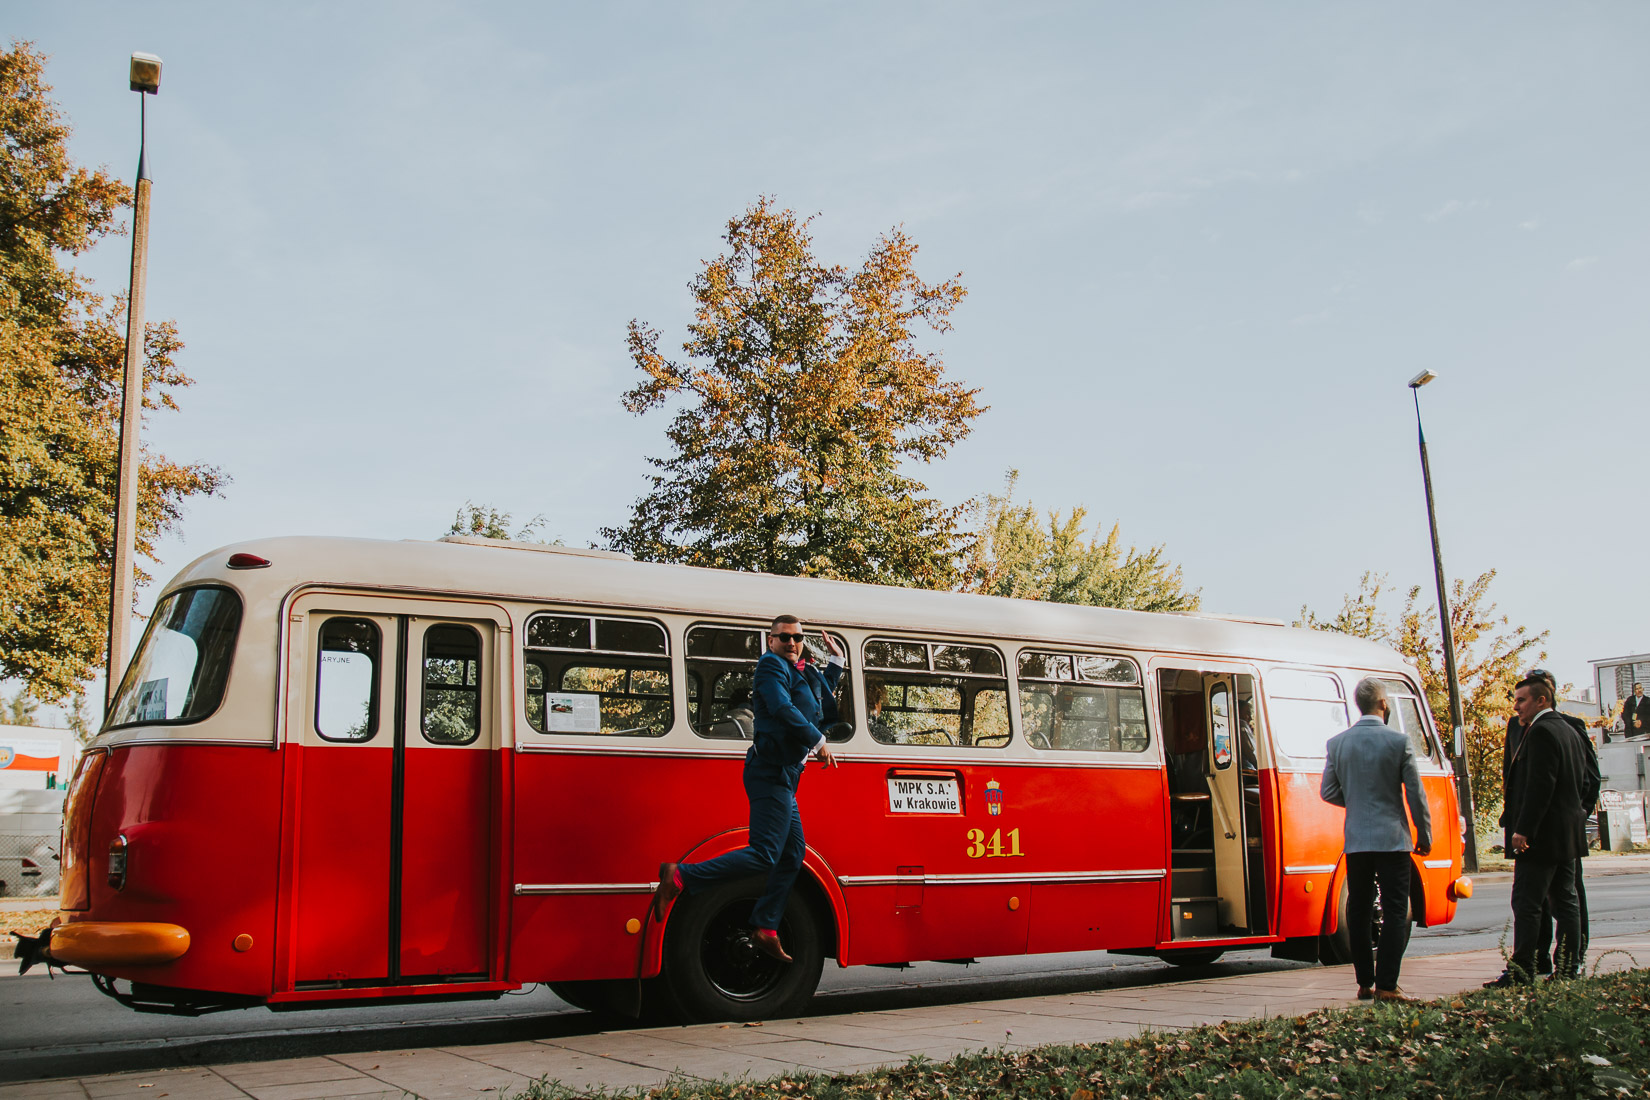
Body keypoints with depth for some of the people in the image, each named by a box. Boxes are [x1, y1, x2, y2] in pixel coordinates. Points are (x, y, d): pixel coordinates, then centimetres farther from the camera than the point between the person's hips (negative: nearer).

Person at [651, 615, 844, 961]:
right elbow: (782, 708, -20)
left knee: (793, 854, 13)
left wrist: (836, 661, 29)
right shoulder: (772, 665, -6)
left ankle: (765, 929, 18)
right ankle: (680, 877, -16)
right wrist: (818, 741, -16)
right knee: (764, 855, -16)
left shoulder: (804, 673, 21)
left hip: (784, 778, 10)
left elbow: (826, 706, 33)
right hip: (771, 773, -10)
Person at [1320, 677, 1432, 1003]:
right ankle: (1386, 986, -2)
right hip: (1392, 839, -3)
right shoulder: (1398, 742, -8)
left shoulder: (1337, 743, 1)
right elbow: (1415, 793, -4)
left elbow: (1328, 791, 5)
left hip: (1356, 839, 3)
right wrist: (1424, 835, 7)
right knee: (1395, 912, 2)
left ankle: (1364, 984, 14)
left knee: (1358, 912, 10)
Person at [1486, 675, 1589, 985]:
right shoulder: (1568, 730, 16)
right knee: (1565, 901, 13)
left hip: (1542, 834, -10)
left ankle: (1521, 970, -6)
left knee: (1526, 904, -7)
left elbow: (1540, 785, -22)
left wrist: (1523, 829, -21)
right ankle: (1568, 966, 16)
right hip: (1568, 833, 10)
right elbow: (1582, 781, 21)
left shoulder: (1541, 732, -16)